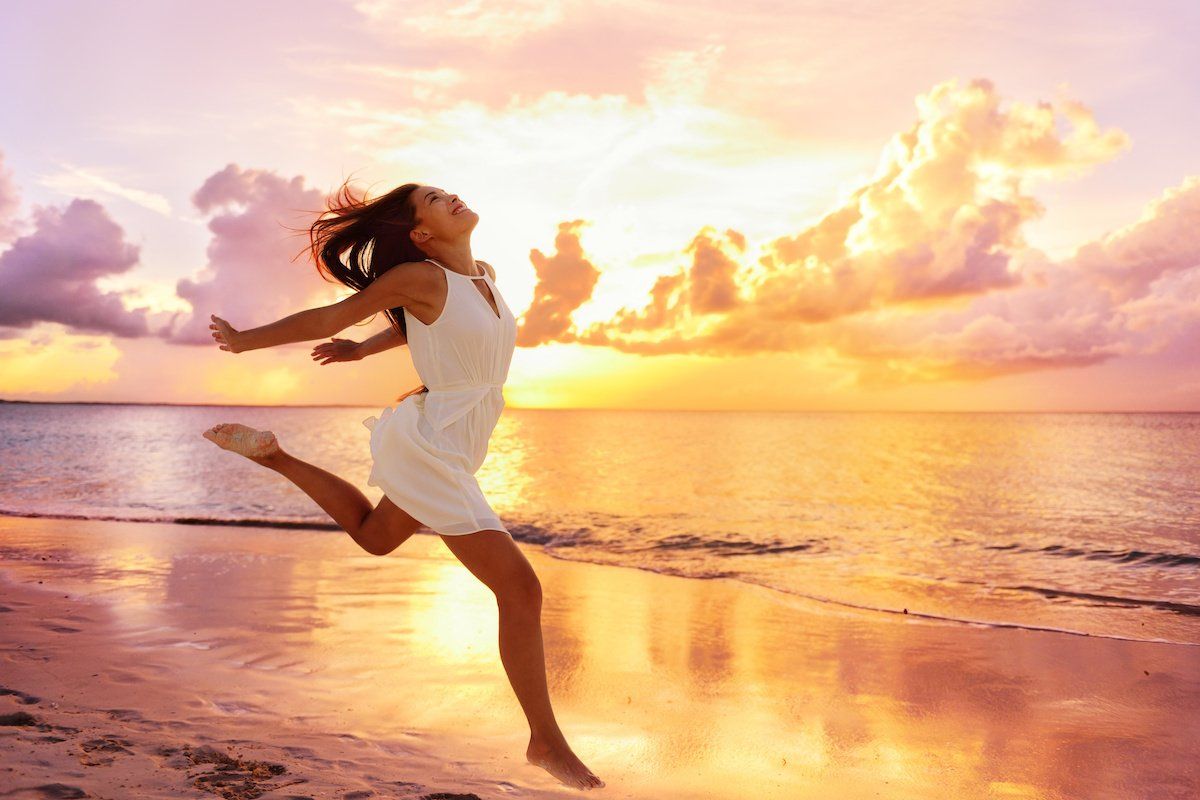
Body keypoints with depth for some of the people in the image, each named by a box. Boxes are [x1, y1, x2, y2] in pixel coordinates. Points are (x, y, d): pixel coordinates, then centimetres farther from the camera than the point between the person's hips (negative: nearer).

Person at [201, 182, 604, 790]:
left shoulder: (485, 274, 6)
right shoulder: (421, 275, -16)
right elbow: (331, 317, -7)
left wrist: (361, 350, 32)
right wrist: (245, 340, 3)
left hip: (445, 449, 9)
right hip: (429, 447, -9)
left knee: (374, 537, 33)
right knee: (520, 589, -10)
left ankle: (273, 456, 35)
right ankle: (546, 740, 2)